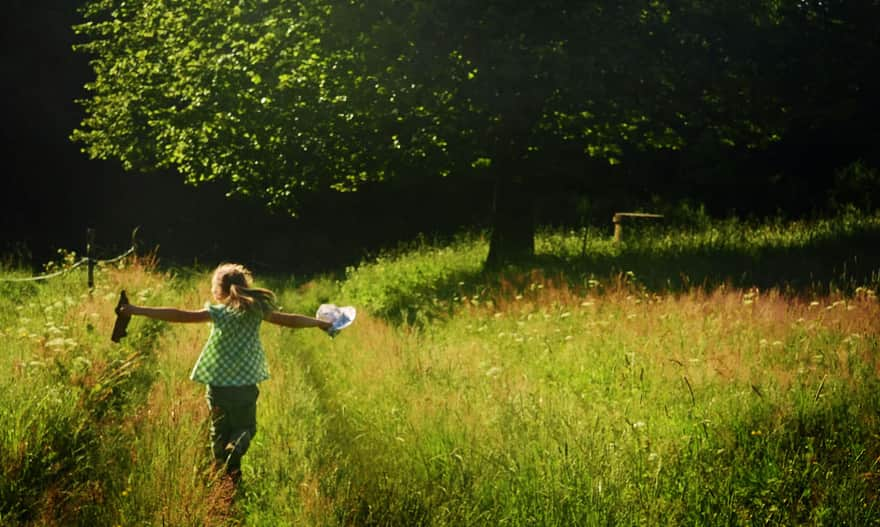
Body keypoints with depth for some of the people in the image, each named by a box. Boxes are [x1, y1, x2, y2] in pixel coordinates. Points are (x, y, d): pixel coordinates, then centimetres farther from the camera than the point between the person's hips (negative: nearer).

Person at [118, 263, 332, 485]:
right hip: (246, 384, 1)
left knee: (220, 432, 14)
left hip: (218, 385, -1)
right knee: (245, 427, 14)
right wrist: (319, 323, 27)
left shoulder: (218, 313, -6)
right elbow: (290, 320, 11)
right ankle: (235, 449, -18)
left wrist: (138, 310, -13)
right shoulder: (256, 311, 2)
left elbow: (180, 315, -14)